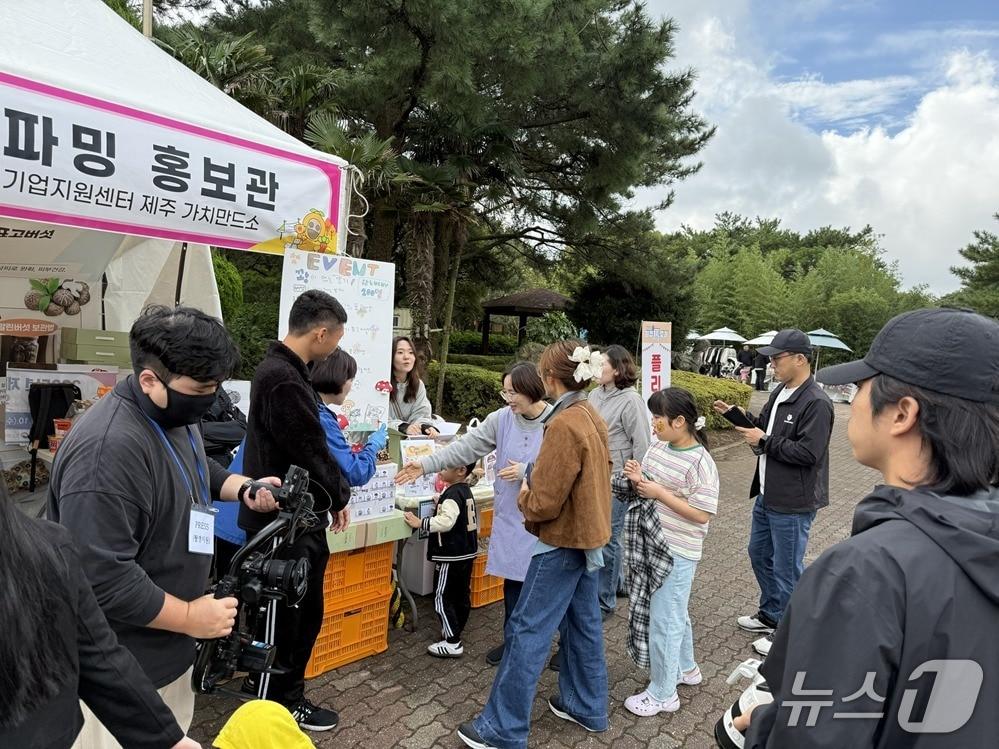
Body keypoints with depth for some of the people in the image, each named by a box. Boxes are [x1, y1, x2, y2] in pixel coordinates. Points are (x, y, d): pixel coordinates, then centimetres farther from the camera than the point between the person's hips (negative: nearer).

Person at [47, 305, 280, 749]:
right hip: (123, 666, -9)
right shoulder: (108, 449, -32)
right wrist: (189, 617, -22)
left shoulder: (174, 414, 1)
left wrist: (243, 488, 1)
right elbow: (100, 576, -32)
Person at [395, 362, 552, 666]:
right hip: (511, 516, 4)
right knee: (512, 578, 15)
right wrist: (426, 465, -6)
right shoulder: (502, 419, -1)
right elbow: (466, 447, -1)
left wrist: (527, 472, -19)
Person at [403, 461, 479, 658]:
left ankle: (452, 643, -1)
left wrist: (420, 523, -28)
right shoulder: (466, 491, 10)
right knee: (462, 595, 16)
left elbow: (446, 521, -32)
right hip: (467, 552, 10)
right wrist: (441, 505, 24)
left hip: (451, 555, -10)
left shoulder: (452, 494, -20)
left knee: (443, 598, -3)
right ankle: (455, 631, 29)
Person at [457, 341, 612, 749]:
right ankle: (587, 707, 35)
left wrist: (524, 495, -2)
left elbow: (544, 502, -23)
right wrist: (537, 481, 9)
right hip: (588, 534, 9)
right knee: (583, 622, 20)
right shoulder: (593, 417, 3)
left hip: (564, 541, -9)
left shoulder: (563, 426, -24)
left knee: (527, 631, 0)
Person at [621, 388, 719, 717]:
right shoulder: (658, 448, 2)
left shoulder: (700, 463, -20)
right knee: (675, 612, 24)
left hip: (678, 552, -8)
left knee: (663, 620, 4)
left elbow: (702, 514, -21)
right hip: (654, 544, 8)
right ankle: (685, 668, 45)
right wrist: (637, 480, -10)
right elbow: (646, 491, 12)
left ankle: (662, 694, 20)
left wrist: (659, 492, -24)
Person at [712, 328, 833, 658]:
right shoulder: (781, 392, 7)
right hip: (768, 495, 10)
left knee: (786, 568, 4)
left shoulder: (816, 403, -21)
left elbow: (808, 453, -26)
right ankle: (770, 614, 41)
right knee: (759, 553, 23)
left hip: (793, 503, -10)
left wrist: (764, 441, -20)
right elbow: (766, 426, 17)